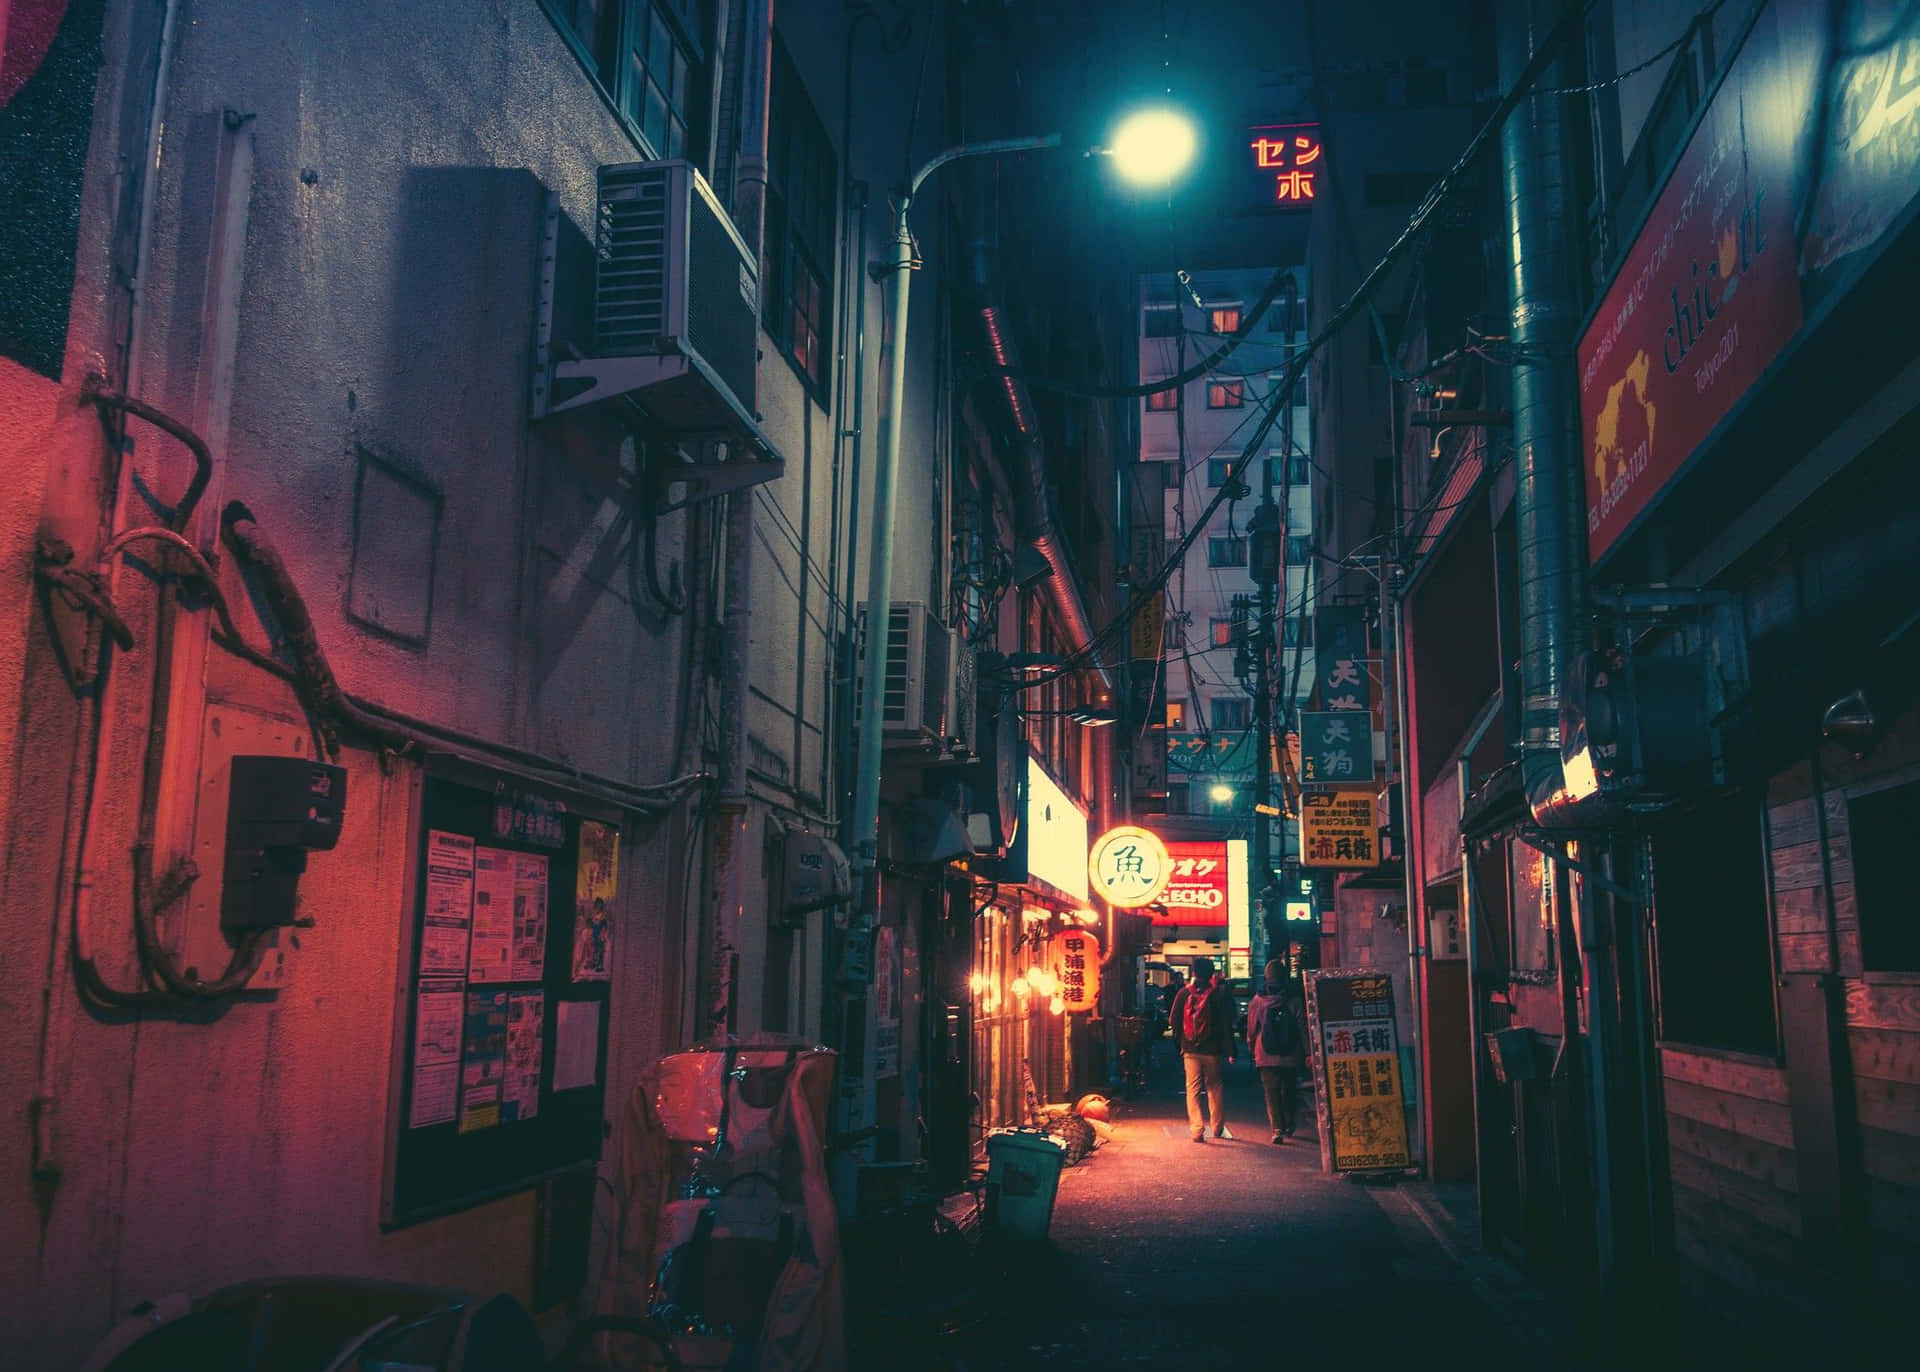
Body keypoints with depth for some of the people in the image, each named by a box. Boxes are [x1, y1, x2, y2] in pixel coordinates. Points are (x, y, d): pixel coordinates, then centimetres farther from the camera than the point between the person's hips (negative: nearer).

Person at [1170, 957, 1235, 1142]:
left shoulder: (1184, 994, -1)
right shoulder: (1220, 993, -6)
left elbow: (1174, 1021, 4)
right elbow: (1226, 1025, -5)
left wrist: (1179, 1045, 13)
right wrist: (1229, 1050, -1)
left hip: (1190, 1050, 1)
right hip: (1212, 1050, -1)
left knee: (1193, 1089, 5)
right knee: (1215, 1087, 15)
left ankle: (1197, 1130, -3)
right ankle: (1217, 1128, 22)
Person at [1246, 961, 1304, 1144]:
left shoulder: (1257, 1001, -7)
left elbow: (1251, 1030, 2)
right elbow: (1302, 1029, -5)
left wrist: (1252, 1048, 18)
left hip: (1266, 1056, -1)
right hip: (1290, 1056, 1)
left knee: (1272, 1093, 4)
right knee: (1288, 1092, 18)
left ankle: (1277, 1128, -8)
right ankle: (1288, 1126, 26)